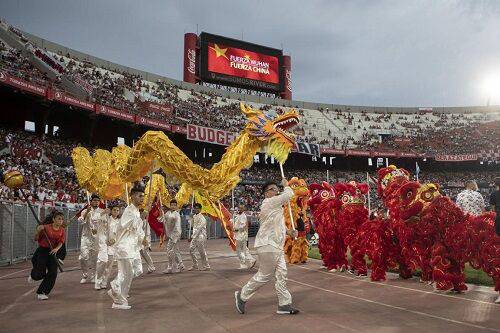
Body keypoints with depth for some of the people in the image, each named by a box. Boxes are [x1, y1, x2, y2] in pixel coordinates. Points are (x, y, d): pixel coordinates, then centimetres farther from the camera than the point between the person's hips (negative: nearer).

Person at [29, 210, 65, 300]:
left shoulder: (62, 230, 2)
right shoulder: (46, 227, -11)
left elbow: (61, 242, -3)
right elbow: (36, 239, -5)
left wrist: (56, 248, -24)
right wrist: (38, 231, -24)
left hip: (52, 252, 4)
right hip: (42, 251, -4)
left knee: (53, 273, -4)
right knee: (40, 274, -4)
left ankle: (42, 293, 11)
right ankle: (33, 275, 36)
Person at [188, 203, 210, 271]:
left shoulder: (202, 218, -15)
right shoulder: (194, 216, 11)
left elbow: (198, 229, -21)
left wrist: (192, 237, -23)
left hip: (201, 236, -8)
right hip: (195, 236, 8)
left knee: (201, 252, -1)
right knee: (191, 250, 5)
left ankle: (206, 266, 13)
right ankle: (195, 265, 17)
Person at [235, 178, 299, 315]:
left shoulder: (275, 206, 20)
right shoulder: (269, 202, -11)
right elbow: (289, 194, -16)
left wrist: (289, 231, 10)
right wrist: (286, 184, 4)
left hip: (276, 246, 10)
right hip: (268, 246, -10)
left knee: (281, 274, 7)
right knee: (264, 275, -2)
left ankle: (284, 304, 12)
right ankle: (242, 295, 14)